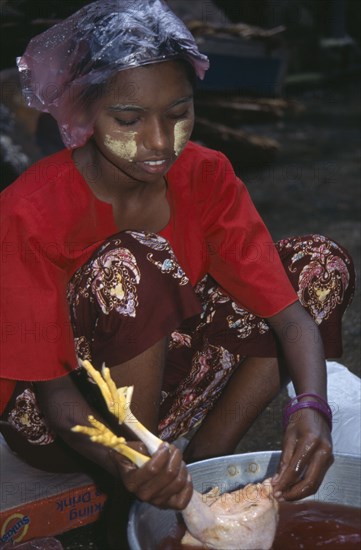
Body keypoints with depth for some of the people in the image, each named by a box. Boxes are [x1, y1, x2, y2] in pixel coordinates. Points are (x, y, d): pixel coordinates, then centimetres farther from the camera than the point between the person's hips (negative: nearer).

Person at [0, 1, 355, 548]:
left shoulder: (206, 176, -12)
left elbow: (289, 311, -17)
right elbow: (55, 391, -22)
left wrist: (310, 408, -37)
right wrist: (121, 465, -43)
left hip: (164, 387, 5)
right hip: (67, 418, -4)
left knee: (322, 262, -9)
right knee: (130, 266, -35)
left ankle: (199, 469, -9)